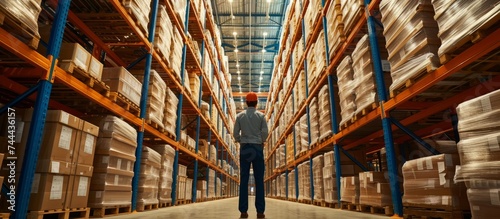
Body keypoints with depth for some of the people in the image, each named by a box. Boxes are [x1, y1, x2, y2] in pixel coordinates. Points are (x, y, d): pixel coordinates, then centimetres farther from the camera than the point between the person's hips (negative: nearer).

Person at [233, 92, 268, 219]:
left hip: (244, 148, 1)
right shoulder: (261, 115, 1)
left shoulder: (240, 115, 4)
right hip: (257, 147, -1)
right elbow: (265, 132, -5)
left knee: (244, 179, 2)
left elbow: (235, 133, 1)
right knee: (259, 179, 2)